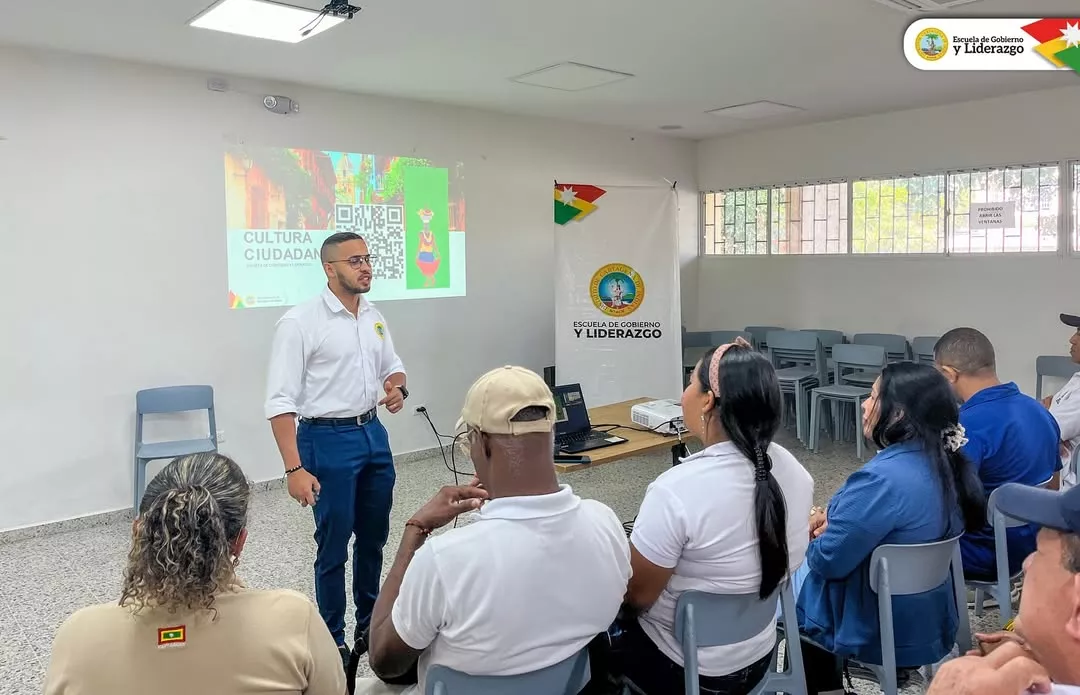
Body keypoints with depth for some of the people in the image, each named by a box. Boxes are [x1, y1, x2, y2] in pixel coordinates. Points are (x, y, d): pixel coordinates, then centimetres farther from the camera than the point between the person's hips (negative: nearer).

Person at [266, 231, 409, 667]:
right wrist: (295, 469, -22)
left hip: (374, 434, 7)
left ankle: (370, 625, 36)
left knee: (374, 538, 17)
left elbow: (393, 367, 20)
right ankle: (333, 642, 24)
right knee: (333, 546, 5)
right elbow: (280, 400, -17)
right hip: (327, 440, -6)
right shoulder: (301, 322, -14)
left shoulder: (374, 318, 6)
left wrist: (397, 389, -5)